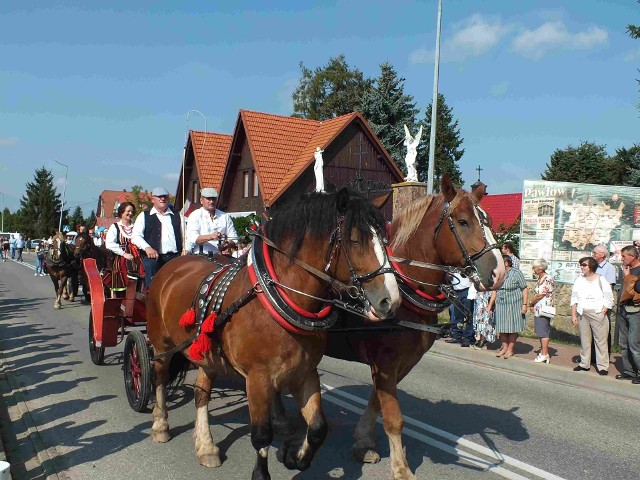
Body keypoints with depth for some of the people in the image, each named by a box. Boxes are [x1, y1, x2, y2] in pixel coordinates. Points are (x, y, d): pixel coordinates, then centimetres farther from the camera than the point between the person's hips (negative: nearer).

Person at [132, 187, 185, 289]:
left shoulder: (177, 217, 21)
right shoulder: (144, 216, 13)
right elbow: (135, 236, 2)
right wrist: (147, 248, -17)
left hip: (175, 258, 2)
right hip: (152, 257, -2)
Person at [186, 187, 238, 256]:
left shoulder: (225, 217, 17)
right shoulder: (195, 216, 6)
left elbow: (233, 238, 16)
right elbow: (192, 238, -9)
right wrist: (210, 237, -24)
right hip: (200, 257, -3)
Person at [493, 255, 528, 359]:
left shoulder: (517, 273, -8)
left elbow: (525, 290, -7)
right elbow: (494, 291, 11)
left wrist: (524, 305, -13)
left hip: (514, 305, -5)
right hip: (500, 305, 5)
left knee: (513, 327, 3)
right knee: (501, 327, 7)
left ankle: (510, 349, 12)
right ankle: (504, 346, 20)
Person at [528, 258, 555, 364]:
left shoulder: (548, 279, -15)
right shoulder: (540, 279, 15)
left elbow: (540, 295, -16)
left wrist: (531, 304, -3)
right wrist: (533, 305, 6)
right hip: (538, 310, 10)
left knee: (543, 332, -5)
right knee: (541, 332, 13)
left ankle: (544, 355, 0)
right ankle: (543, 352, 21)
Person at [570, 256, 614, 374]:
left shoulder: (601, 280, -1)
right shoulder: (579, 280, 10)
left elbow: (609, 299, -1)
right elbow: (574, 299, 10)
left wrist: (602, 313, -10)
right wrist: (573, 315, 3)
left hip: (597, 314, -4)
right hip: (582, 314, 4)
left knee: (601, 340, -2)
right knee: (584, 340, 8)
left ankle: (603, 366, 3)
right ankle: (584, 364, 17)